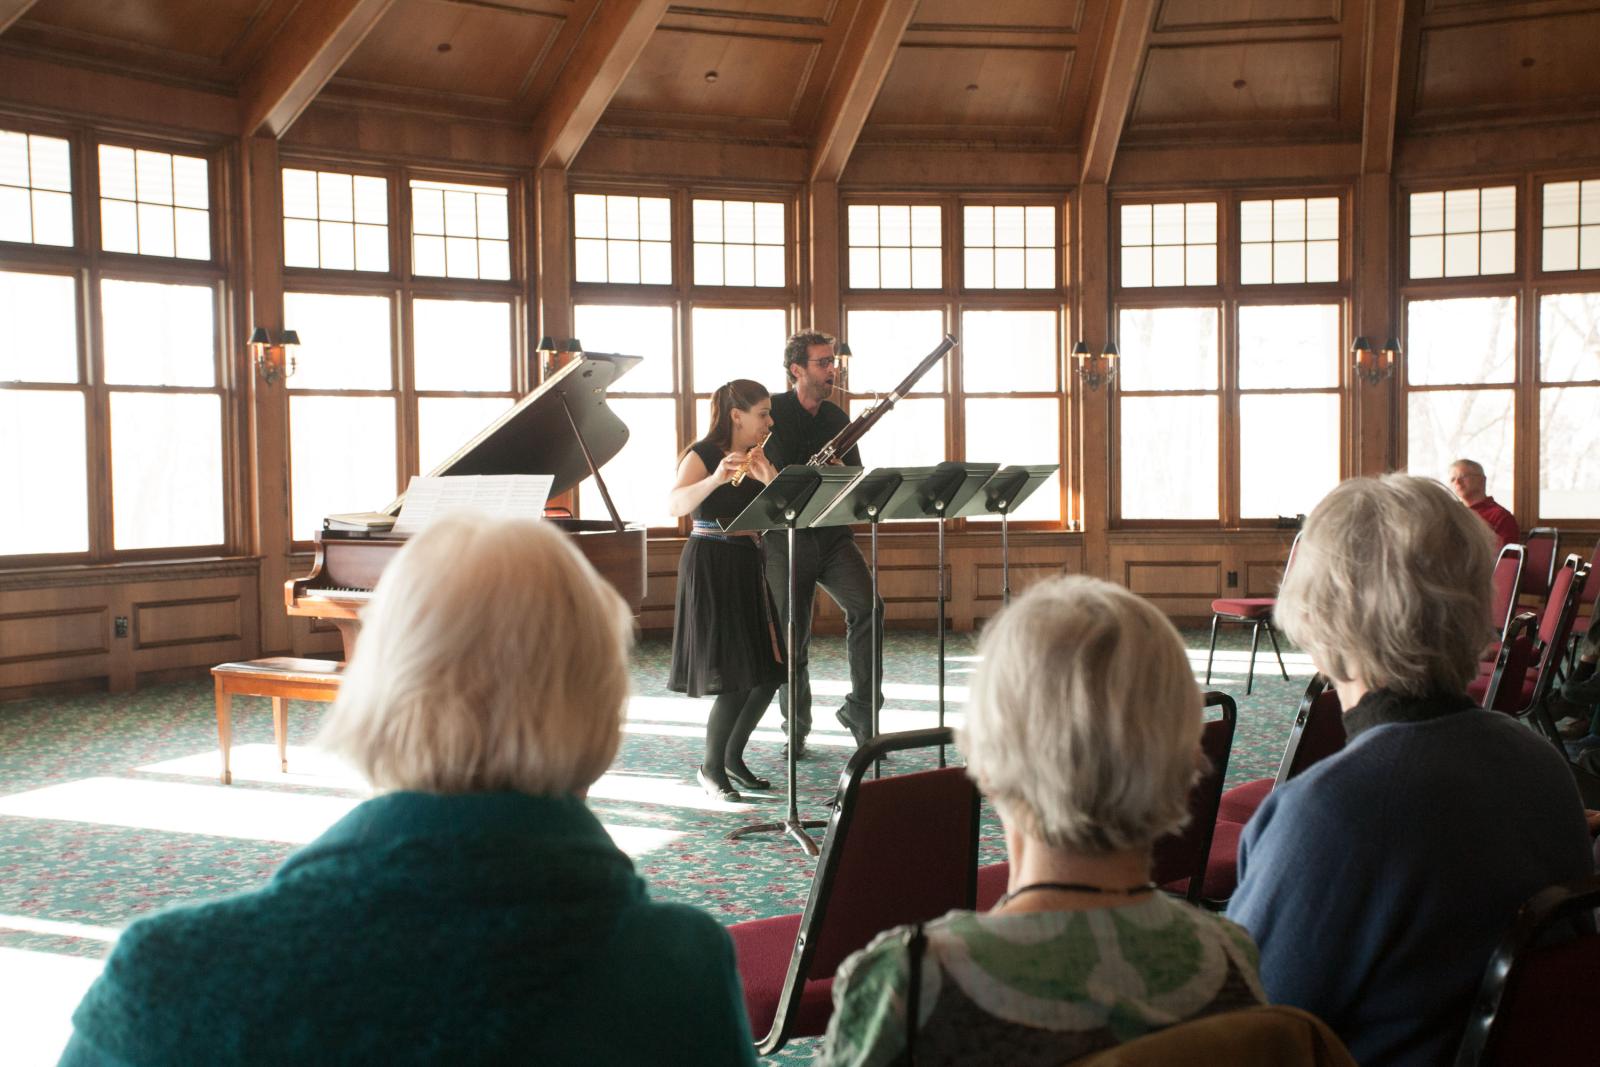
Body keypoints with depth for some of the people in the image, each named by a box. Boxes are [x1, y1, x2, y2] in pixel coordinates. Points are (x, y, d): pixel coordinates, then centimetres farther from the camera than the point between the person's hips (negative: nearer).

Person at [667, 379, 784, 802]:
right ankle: (710, 769, 6)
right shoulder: (703, 454, -9)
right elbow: (675, 505, -25)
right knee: (736, 676, -11)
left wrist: (769, 478, -18)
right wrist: (716, 478, -39)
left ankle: (733, 758, 24)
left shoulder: (758, 457, 11)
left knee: (767, 672, 5)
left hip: (747, 567, 7)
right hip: (710, 568, -7)